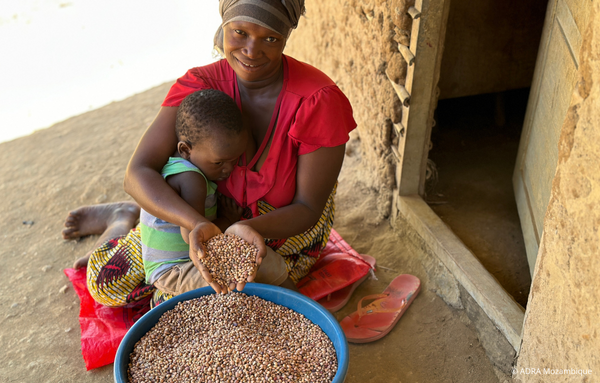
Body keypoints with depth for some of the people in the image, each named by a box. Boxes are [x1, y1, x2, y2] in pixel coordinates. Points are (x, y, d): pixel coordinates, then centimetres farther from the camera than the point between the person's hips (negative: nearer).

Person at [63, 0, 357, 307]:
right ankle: (124, 220, 28)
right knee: (107, 280, -6)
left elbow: (308, 209, -23)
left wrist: (250, 228, -43)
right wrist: (198, 224, -46)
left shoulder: (318, 100, -29)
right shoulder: (200, 85, -21)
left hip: (287, 228, -1)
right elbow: (138, 174, -28)